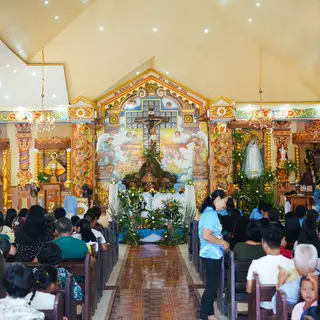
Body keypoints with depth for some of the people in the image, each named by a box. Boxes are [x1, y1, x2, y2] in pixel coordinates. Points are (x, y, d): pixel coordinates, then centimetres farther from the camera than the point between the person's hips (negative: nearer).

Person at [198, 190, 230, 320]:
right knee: (211, 286, -2)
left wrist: (221, 243, 11)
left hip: (212, 254, 10)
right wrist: (222, 242, -16)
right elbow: (206, 236, -28)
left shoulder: (209, 212, 11)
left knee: (212, 285, 17)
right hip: (212, 255, -10)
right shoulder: (211, 214, -20)